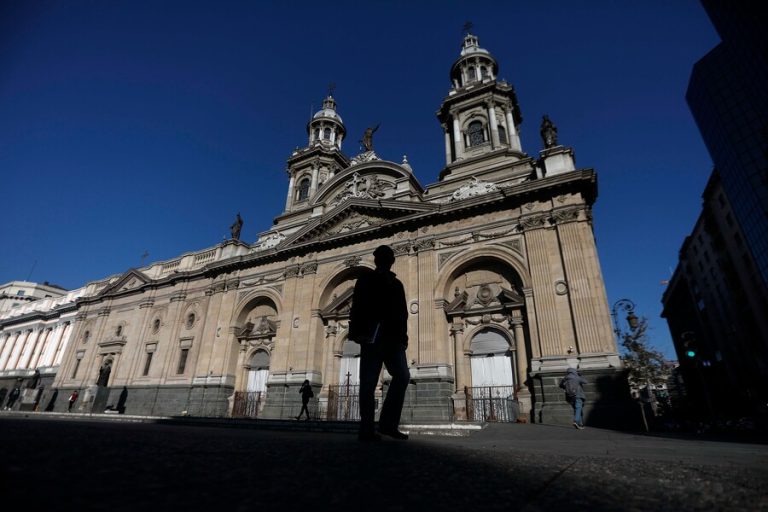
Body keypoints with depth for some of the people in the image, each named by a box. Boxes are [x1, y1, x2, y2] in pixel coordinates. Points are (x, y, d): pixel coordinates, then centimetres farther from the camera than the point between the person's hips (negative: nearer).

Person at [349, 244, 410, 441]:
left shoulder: (396, 284, 21)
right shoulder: (365, 281, 8)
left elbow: (402, 313, 19)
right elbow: (357, 308, -1)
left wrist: (403, 336, 7)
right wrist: (357, 333, -14)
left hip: (392, 338, 4)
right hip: (372, 337, -4)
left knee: (402, 376, -10)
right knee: (368, 383, -2)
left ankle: (388, 423, -1)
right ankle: (367, 430, 4)